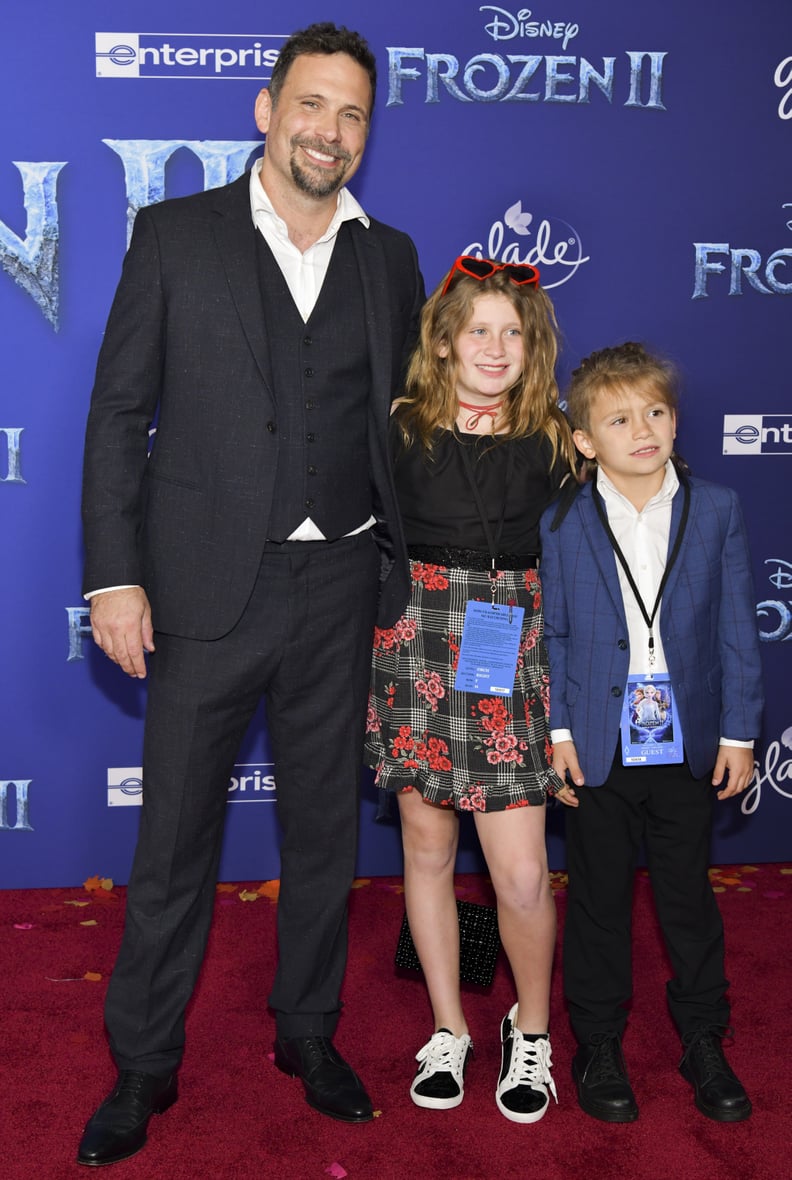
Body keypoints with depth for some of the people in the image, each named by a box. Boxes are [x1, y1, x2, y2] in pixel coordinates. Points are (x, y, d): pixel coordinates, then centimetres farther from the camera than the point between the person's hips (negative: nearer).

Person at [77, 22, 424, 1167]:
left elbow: (401, 420, 14)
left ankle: (309, 1033, 31)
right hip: (211, 585, -2)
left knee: (326, 823, 13)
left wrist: (403, 569, 6)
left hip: (341, 588, 3)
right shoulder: (175, 235, 2)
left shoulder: (390, 258, 10)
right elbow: (119, 409, 0)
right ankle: (143, 1064, 22)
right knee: (175, 834, 5)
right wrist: (114, 573, -7)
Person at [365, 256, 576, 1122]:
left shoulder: (551, 439, 3)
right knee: (427, 845, 9)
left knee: (522, 877, -5)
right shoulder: (400, 428, 2)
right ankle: (449, 1031, 28)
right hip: (414, 647, 1)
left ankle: (531, 1029, 23)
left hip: (510, 659, 0)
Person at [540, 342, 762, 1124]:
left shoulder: (715, 512, 0)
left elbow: (736, 629, 1)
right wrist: (557, 731, -5)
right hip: (598, 746, -1)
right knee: (599, 898, 11)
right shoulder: (562, 524, -3)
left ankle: (704, 1043, 30)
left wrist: (738, 732, -1)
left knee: (690, 896, 13)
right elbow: (550, 635, 0)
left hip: (688, 746, 1)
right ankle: (598, 1046, 26)